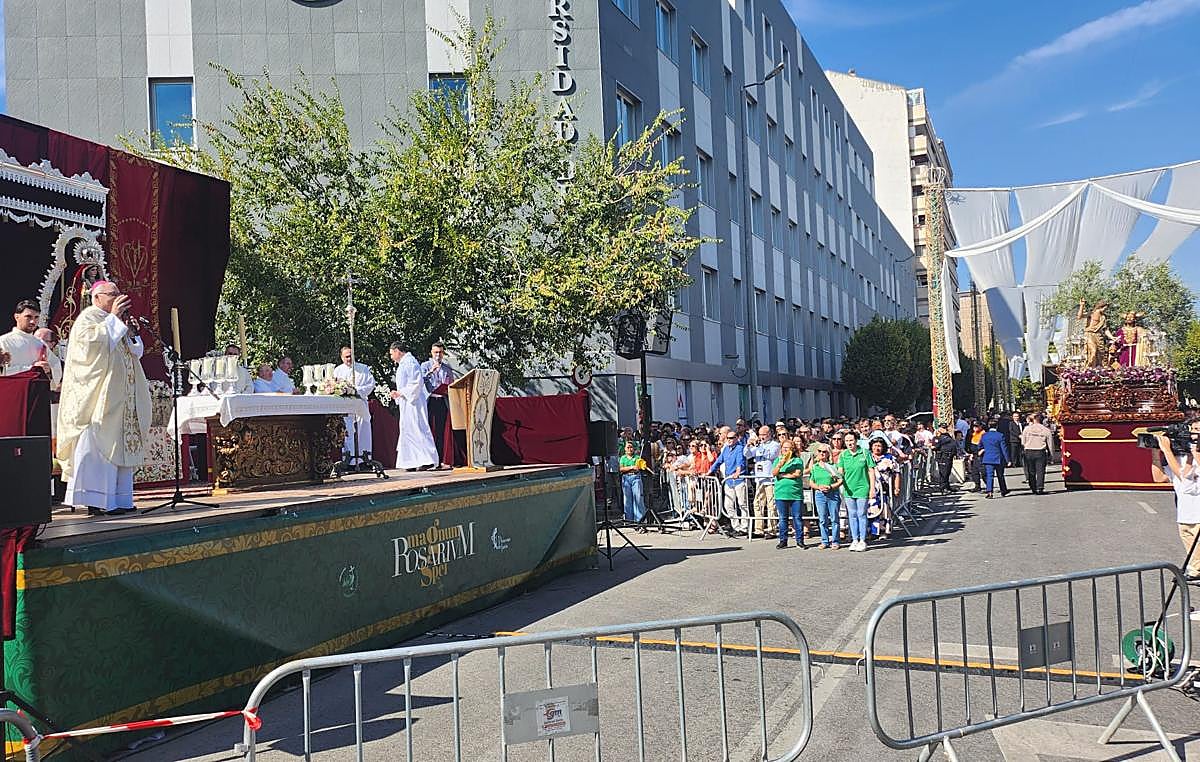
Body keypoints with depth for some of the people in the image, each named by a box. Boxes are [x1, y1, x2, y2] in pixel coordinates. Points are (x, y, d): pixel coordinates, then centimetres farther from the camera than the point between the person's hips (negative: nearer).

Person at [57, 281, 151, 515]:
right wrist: (113, 318, -14)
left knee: (119, 445, 6)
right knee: (99, 442, -13)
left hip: (121, 397, 9)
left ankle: (118, 499, 7)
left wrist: (130, 329, 7)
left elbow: (135, 352, 22)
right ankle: (96, 501, -14)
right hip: (99, 395, -9)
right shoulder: (88, 316, 0)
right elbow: (91, 339, -20)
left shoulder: (116, 321, 23)